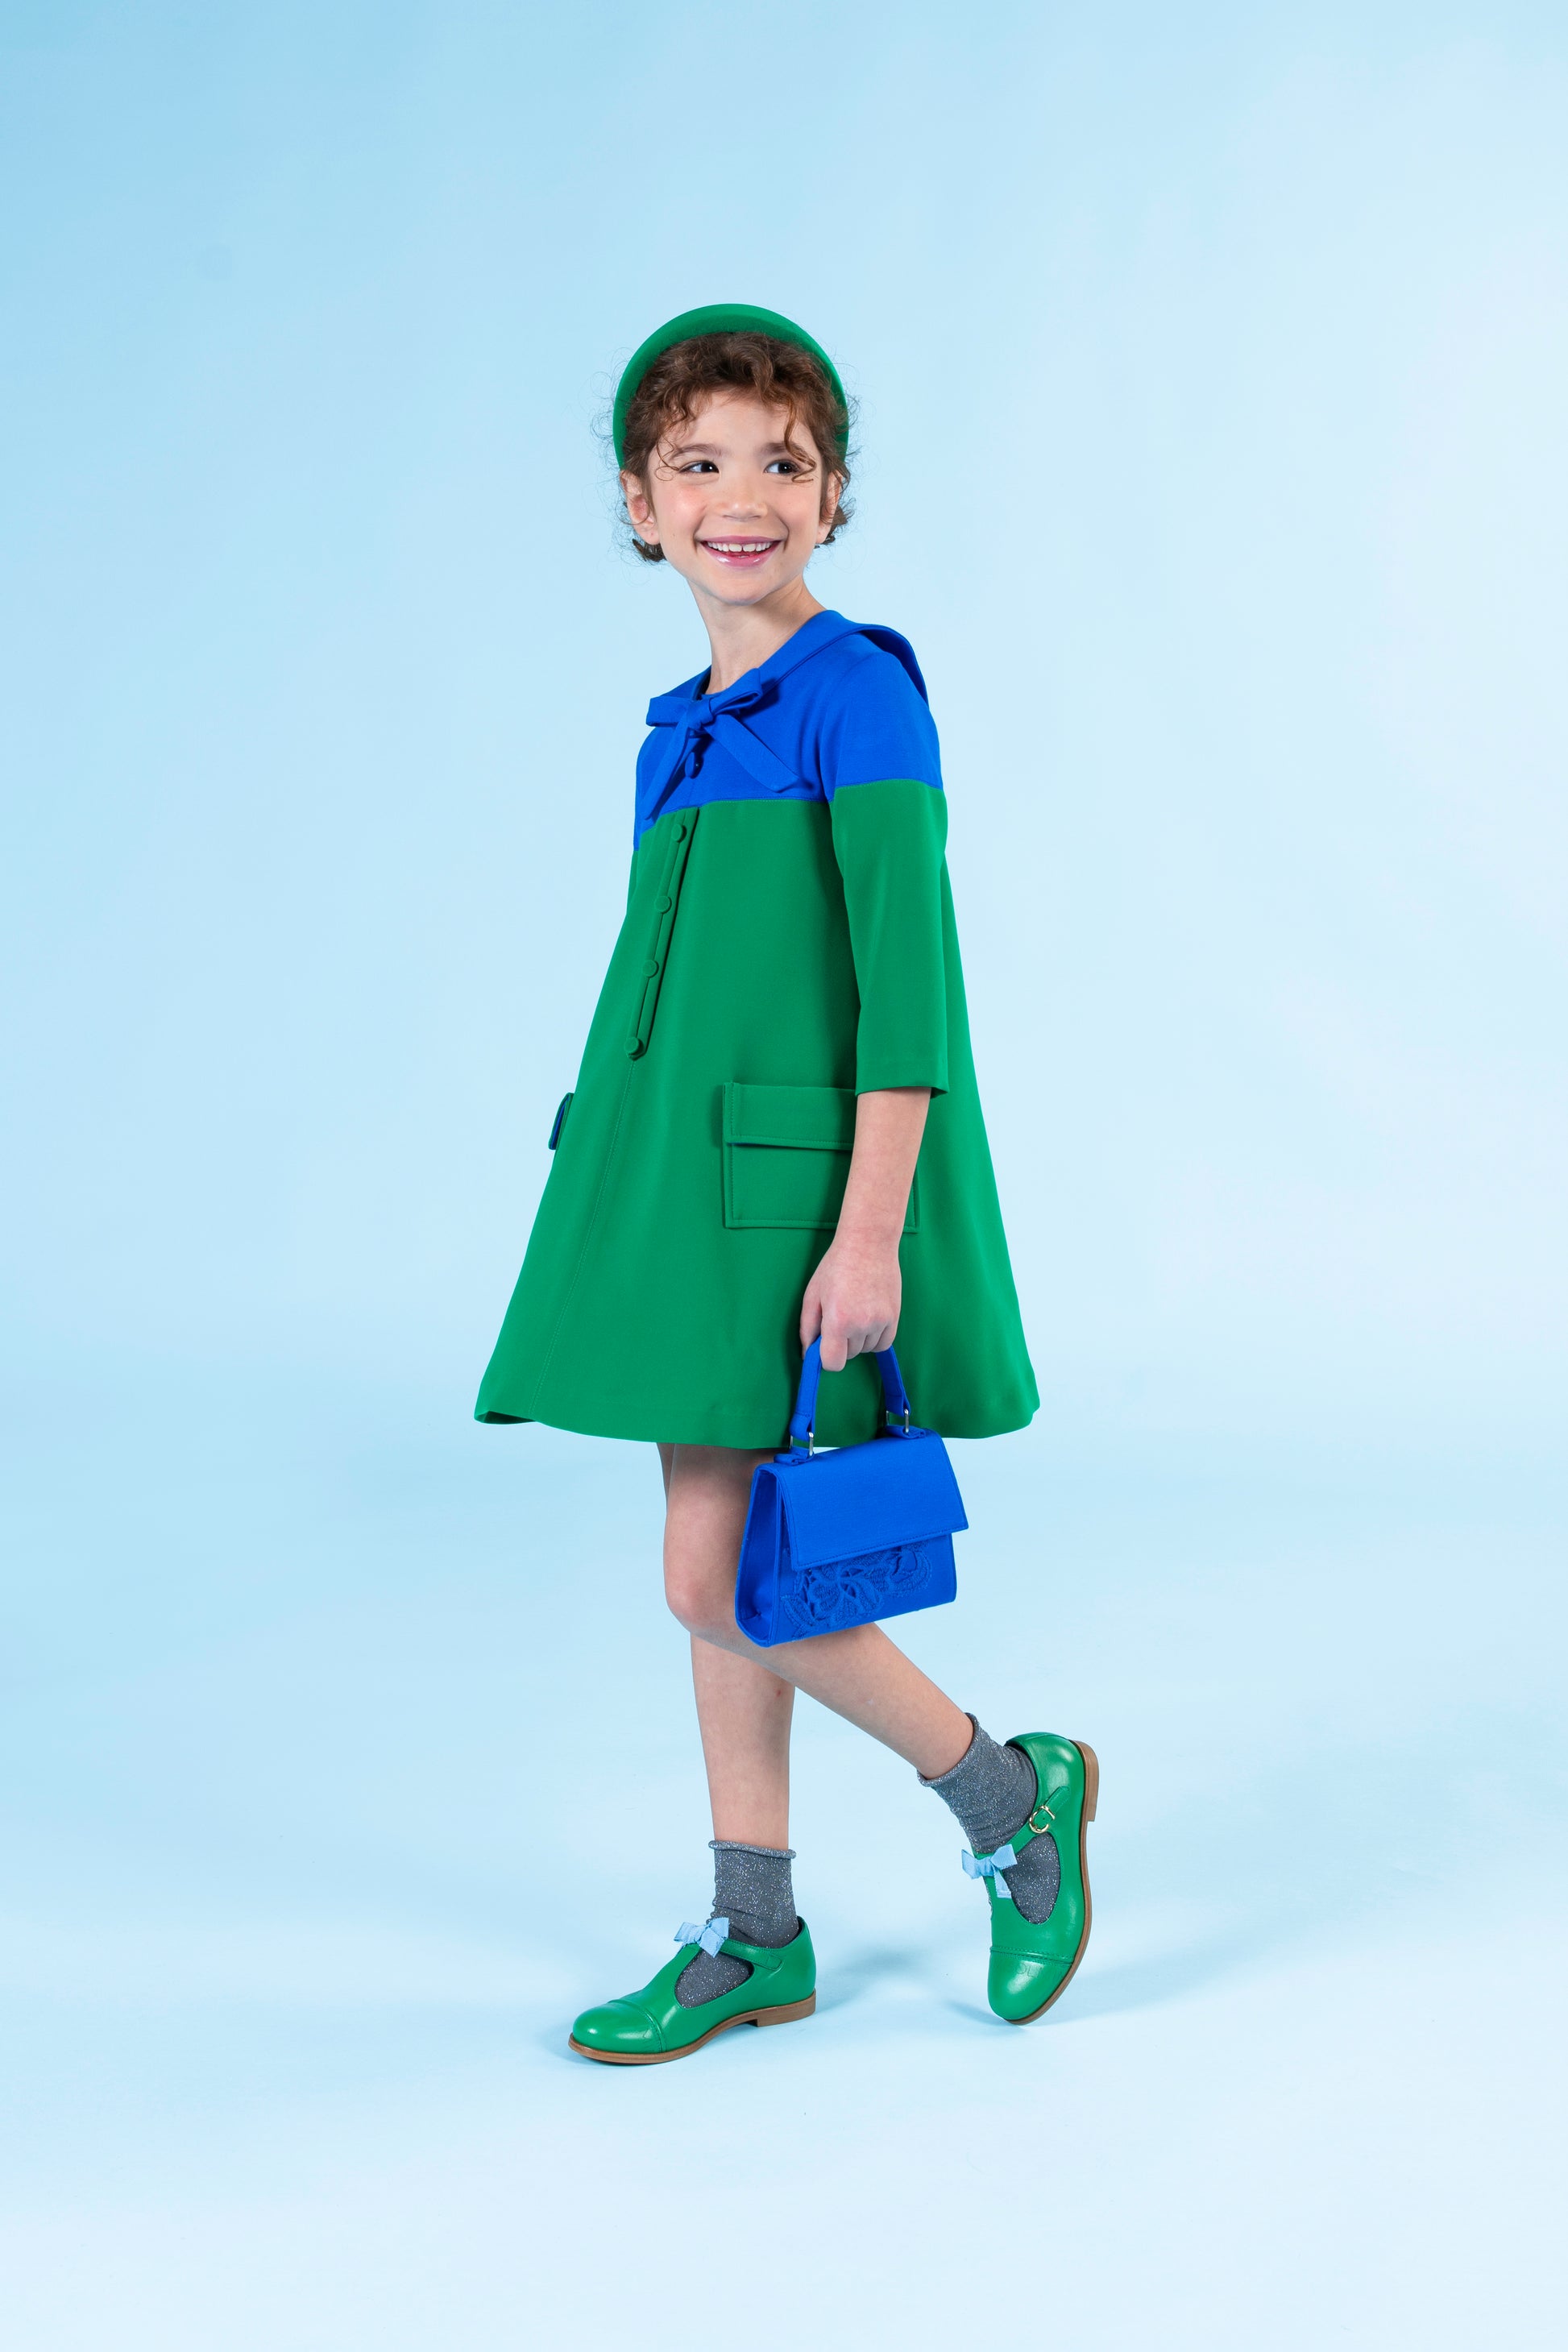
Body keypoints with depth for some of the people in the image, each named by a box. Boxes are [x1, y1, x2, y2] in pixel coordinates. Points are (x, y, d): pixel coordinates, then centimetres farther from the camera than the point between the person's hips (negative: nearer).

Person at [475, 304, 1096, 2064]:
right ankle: (754, 1937, 23)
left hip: (798, 1186, -8)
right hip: (683, 1182, 8)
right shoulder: (686, 729, 13)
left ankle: (1012, 1794, 13)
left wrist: (870, 1230, -21)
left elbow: (910, 977, -16)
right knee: (717, 1571, 11)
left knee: (716, 1577, -7)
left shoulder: (857, 695, -11)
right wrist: (641, 1200, 18)